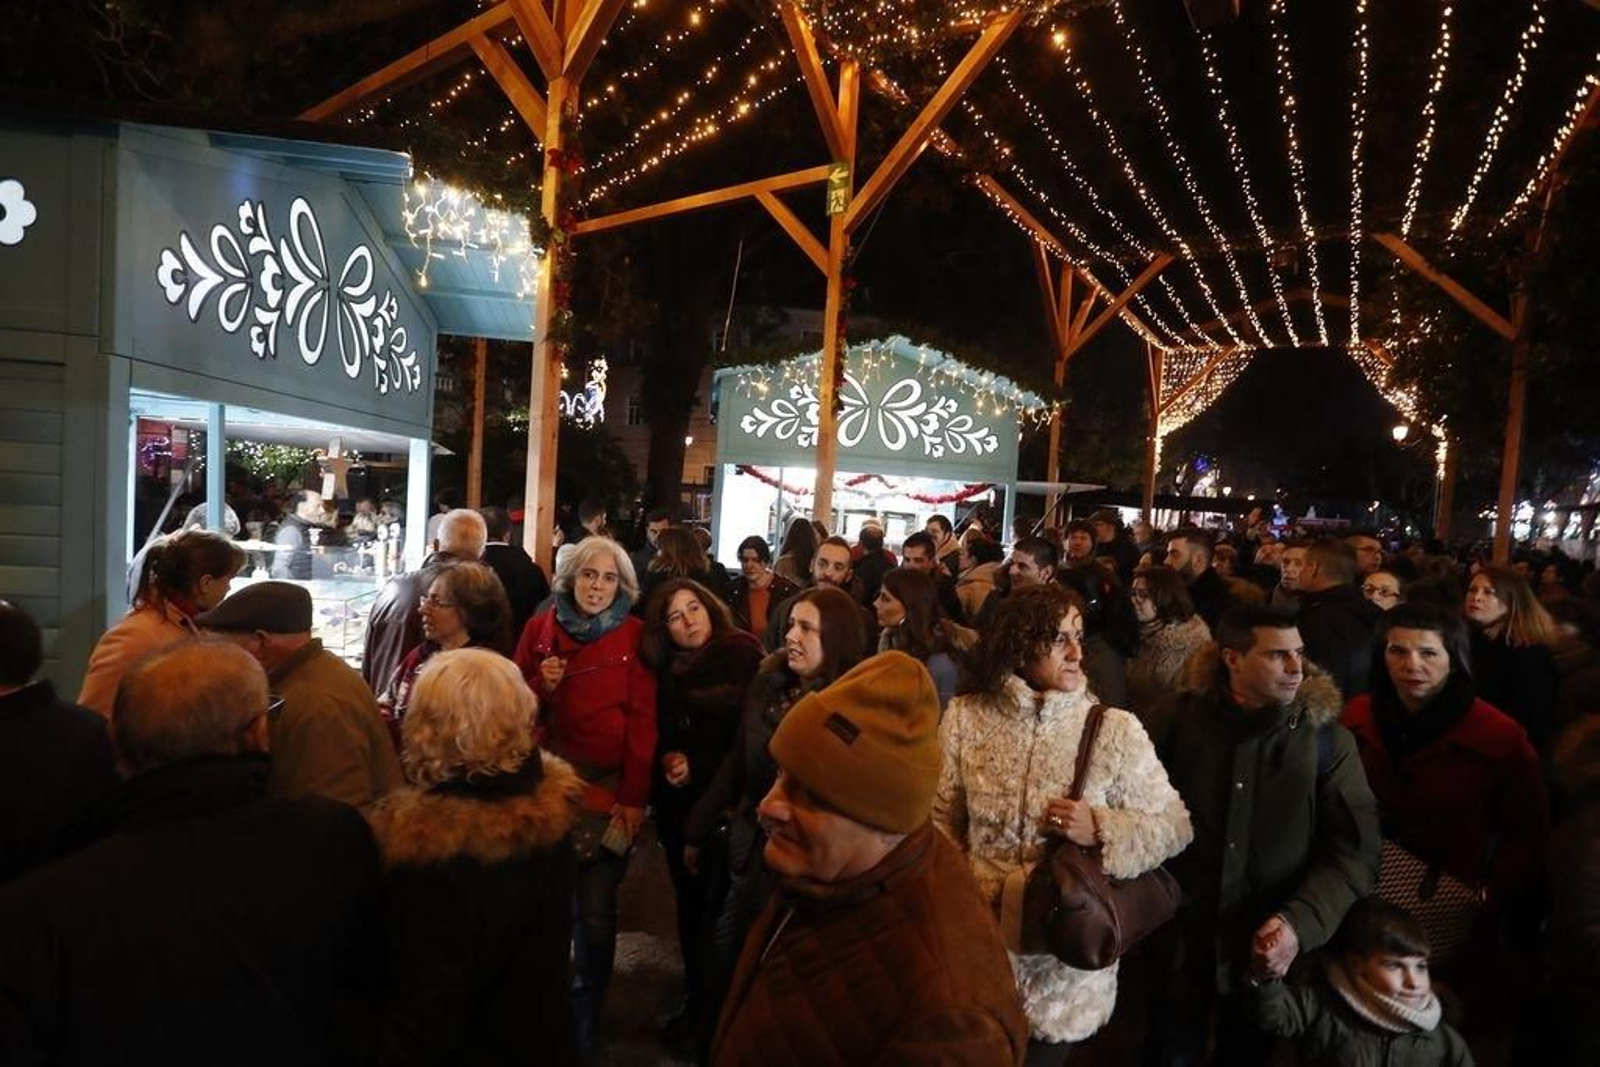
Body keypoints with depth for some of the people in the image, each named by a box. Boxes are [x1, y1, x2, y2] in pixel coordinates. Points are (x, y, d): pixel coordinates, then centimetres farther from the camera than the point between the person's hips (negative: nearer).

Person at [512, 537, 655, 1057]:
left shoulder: (635, 635, -4)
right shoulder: (540, 628, 3)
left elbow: (642, 720, -6)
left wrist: (635, 797, -10)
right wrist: (542, 685, -12)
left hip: (610, 787, -2)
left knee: (594, 910, -2)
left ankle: (585, 1018, 23)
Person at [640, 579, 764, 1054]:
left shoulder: (744, 657, -9)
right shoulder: (666, 670, 7)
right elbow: (656, 732, 13)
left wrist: (699, 767, -12)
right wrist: (666, 759, -8)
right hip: (677, 805, 5)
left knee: (719, 904, 0)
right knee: (688, 901, 13)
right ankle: (694, 997, 30)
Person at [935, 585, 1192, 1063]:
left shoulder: (1114, 729, -12)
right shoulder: (966, 716, -8)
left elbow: (1175, 825, -7)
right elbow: (942, 821, 2)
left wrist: (1100, 829, -22)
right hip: (981, 943, 1)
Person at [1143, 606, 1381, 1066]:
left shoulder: (1327, 739, -6)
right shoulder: (1176, 717, -8)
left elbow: (1353, 851, -8)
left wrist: (1300, 922, -20)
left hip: (1270, 950, 1)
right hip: (1178, 939, -1)